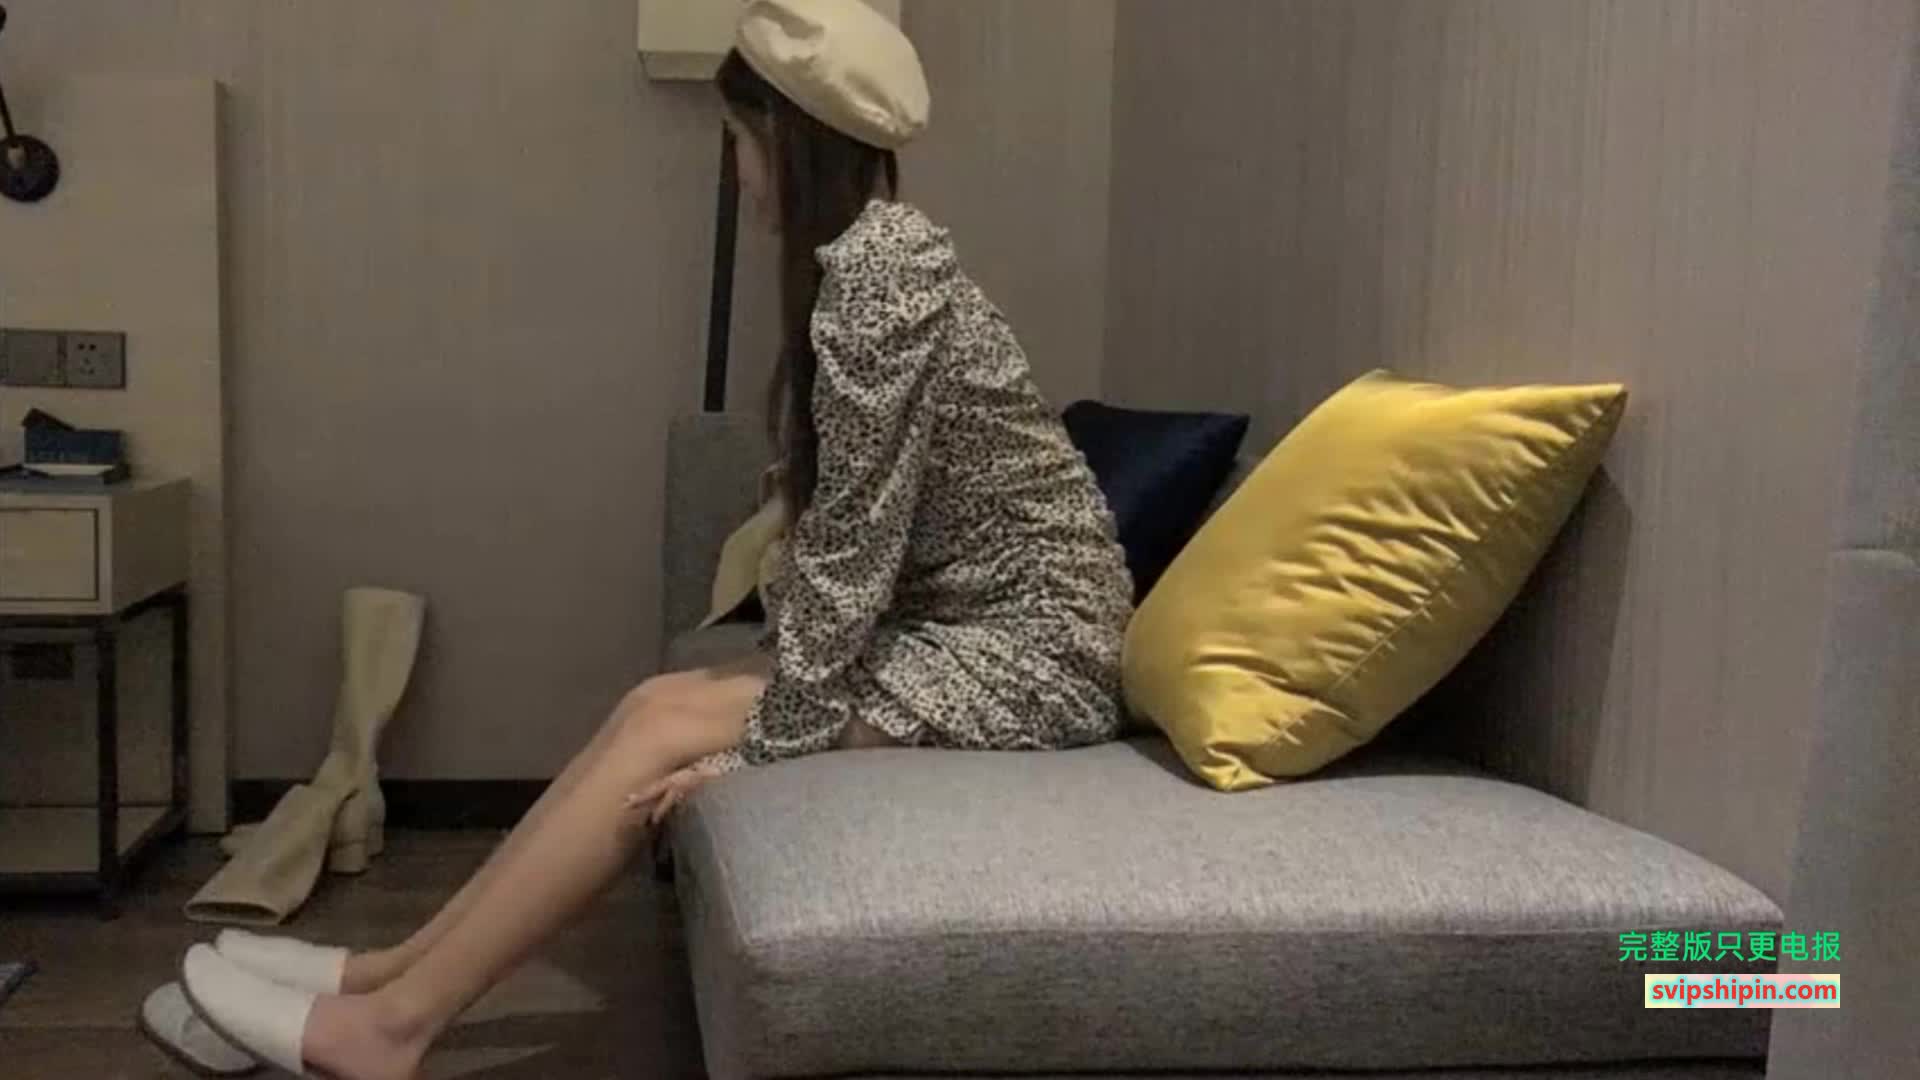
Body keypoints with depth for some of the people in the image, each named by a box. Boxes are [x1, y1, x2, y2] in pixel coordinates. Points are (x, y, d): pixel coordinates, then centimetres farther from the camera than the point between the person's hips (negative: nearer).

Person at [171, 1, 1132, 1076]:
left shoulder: (876, 271, -19)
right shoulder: (872, 251, 11)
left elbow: (852, 541, -20)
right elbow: (839, 524, 12)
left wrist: (754, 746, -15)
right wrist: (769, 682, 6)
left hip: (1030, 651, -8)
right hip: (972, 623, 8)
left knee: (667, 730, -12)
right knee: (658, 704, -1)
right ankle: (401, 970, 7)